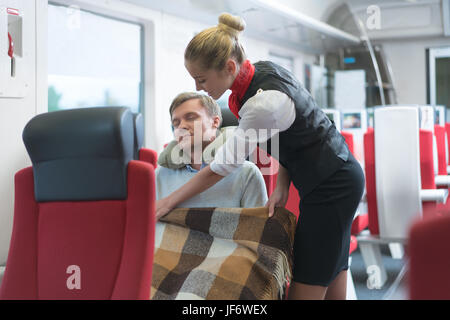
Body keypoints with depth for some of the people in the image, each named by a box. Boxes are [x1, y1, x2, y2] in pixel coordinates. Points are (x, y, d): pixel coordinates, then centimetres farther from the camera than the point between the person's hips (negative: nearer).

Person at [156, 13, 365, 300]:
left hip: (332, 187, -9)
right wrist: (282, 188, 2)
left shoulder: (266, 103, -28)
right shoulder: (260, 70, 0)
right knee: (333, 288, 13)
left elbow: (223, 165, -19)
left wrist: (168, 202, -9)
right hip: (339, 178, 9)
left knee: (304, 291, -6)